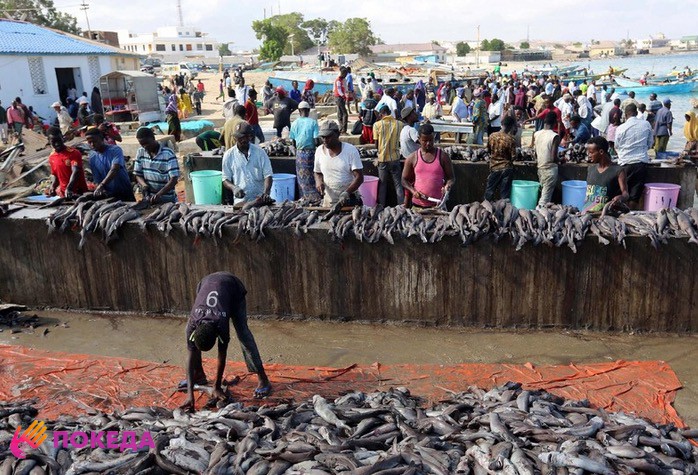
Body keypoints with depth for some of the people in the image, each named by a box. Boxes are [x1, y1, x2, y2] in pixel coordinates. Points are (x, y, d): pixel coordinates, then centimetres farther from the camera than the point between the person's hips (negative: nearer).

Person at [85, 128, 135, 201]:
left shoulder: (115, 150, -11)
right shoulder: (92, 157, 3)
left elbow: (114, 170, -26)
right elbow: (96, 179, 3)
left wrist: (101, 185, -38)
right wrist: (101, 190, -18)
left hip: (124, 193, -3)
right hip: (108, 195, 3)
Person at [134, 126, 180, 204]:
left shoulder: (168, 154, -14)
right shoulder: (140, 153, 3)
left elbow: (174, 179, -19)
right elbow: (138, 175, 9)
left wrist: (159, 194, -30)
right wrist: (144, 185, -13)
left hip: (167, 200, -4)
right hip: (148, 198, 4)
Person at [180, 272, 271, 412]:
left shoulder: (222, 325, -38)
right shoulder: (192, 323, -32)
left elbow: (222, 356, -26)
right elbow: (190, 357, -27)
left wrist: (217, 388, -19)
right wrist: (190, 393, -30)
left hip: (233, 287, -4)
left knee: (242, 332, -17)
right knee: (189, 335, -5)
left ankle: (263, 380, -18)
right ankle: (199, 375, 12)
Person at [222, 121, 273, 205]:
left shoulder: (260, 152, 7)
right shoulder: (228, 155, 7)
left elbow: (268, 175, 3)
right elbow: (225, 179, 9)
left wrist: (266, 193, -16)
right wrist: (234, 188, -14)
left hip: (260, 198, 0)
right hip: (241, 201, 0)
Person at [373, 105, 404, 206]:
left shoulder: (377, 125, -7)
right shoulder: (398, 124, -1)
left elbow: (376, 145, -3)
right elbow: (399, 142, 6)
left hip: (382, 159, -1)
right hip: (395, 158, 1)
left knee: (382, 184, 10)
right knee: (398, 184, 8)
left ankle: (382, 207, 14)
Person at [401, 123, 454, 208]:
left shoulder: (443, 156, 1)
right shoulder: (412, 158, 4)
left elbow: (451, 177, 6)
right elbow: (404, 180, 9)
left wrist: (448, 185, -16)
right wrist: (413, 191, -9)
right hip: (417, 204, 1)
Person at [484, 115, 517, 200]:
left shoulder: (492, 136, -5)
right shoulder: (510, 139, -15)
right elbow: (513, 156, -13)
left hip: (494, 168, 3)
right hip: (506, 168, -3)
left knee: (490, 191, 13)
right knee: (504, 193, 5)